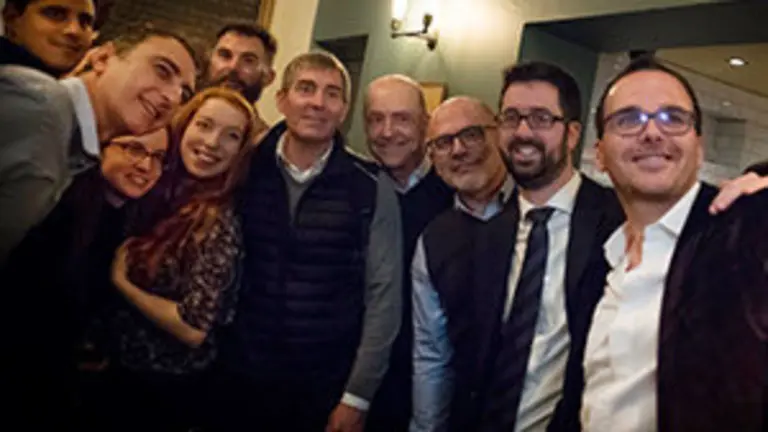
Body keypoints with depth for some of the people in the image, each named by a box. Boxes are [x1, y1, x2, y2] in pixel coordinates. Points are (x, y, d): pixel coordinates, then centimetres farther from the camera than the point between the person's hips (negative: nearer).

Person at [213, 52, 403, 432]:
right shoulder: (244, 172, -2)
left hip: (326, 388, -1)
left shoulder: (373, 190, -8)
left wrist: (357, 396, -7)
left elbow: (383, 297, -6)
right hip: (237, 377, 2)